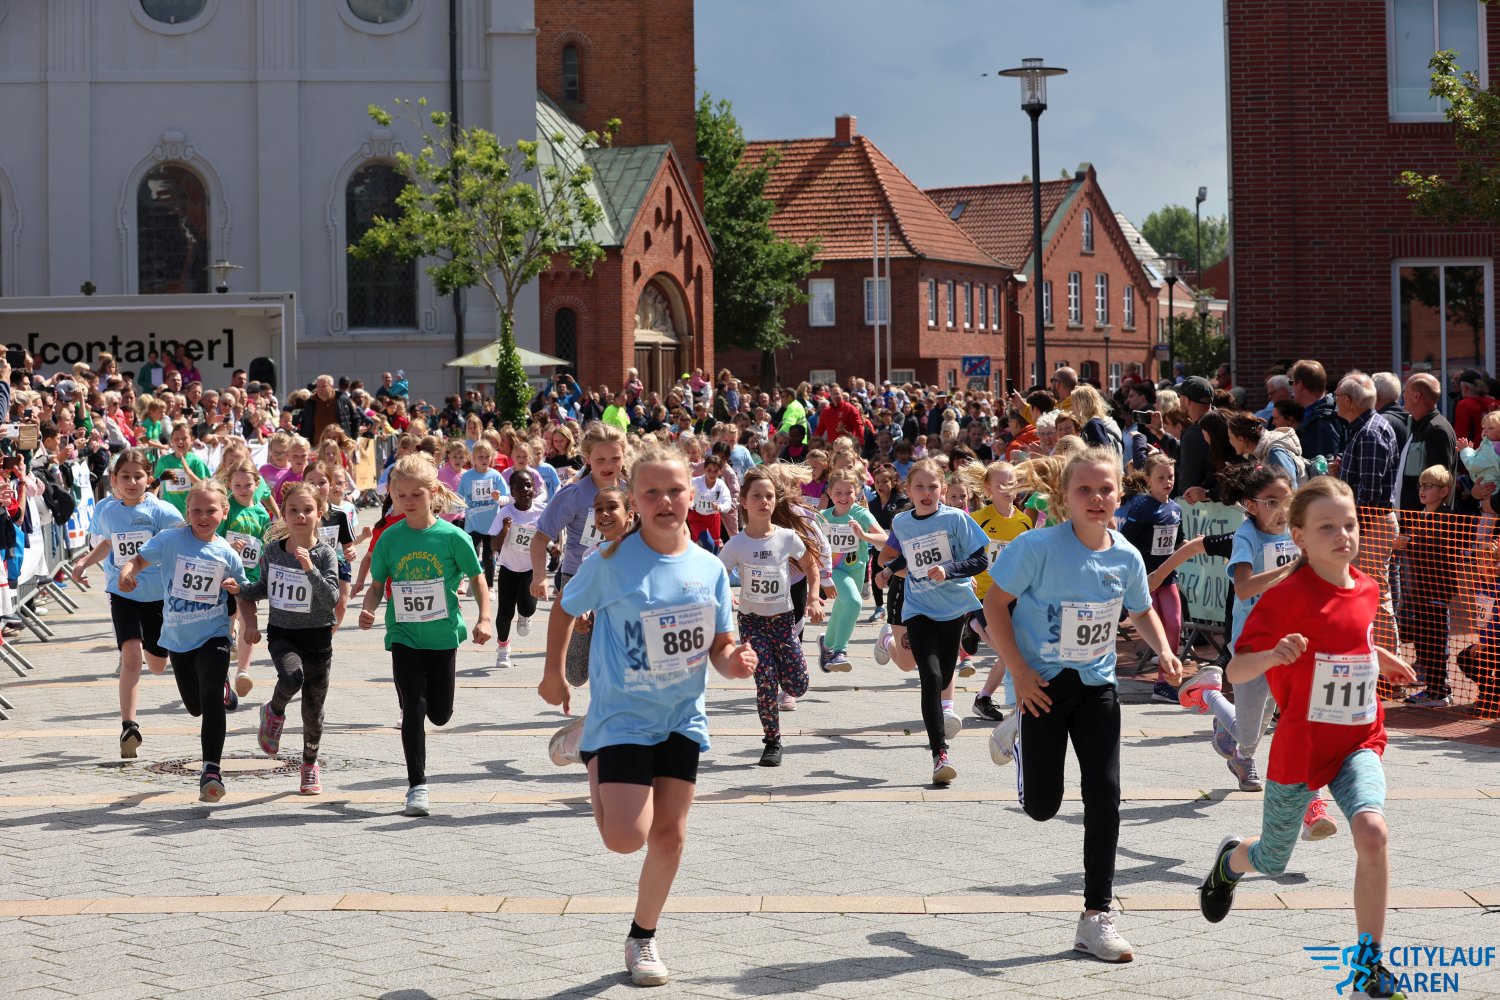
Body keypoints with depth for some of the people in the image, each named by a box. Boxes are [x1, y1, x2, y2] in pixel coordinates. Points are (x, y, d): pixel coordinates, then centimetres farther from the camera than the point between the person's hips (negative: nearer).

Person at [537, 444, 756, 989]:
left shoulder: (710, 568, -3)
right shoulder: (612, 561, -13)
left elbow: (719, 647, 3)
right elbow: (565, 608, 4)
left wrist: (735, 660, -19)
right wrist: (553, 673, 10)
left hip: (682, 718, 4)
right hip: (623, 715, -4)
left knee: (669, 834, 6)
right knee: (626, 836, -13)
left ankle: (643, 939, 27)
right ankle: (590, 756, 19)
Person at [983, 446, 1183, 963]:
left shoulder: (1126, 557, -5)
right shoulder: (1040, 546, -19)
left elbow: (1142, 611, 14)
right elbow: (995, 603, -12)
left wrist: (1163, 651, -5)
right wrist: (1019, 671, -17)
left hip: (1096, 683, 3)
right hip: (1043, 684, -3)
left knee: (1104, 795, -6)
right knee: (1042, 805, 5)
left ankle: (1096, 916, 5)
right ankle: (1017, 734, 40)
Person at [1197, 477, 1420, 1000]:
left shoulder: (1366, 590, 1)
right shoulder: (1287, 597, -17)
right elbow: (1235, 673, -21)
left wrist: (1380, 658, 16)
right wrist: (1273, 656, -38)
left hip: (1359, 741, 3)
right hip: (1300, 746, -3)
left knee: (1372, 830, -25)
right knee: (1272, 860, 14)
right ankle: (1231, 859, 54)